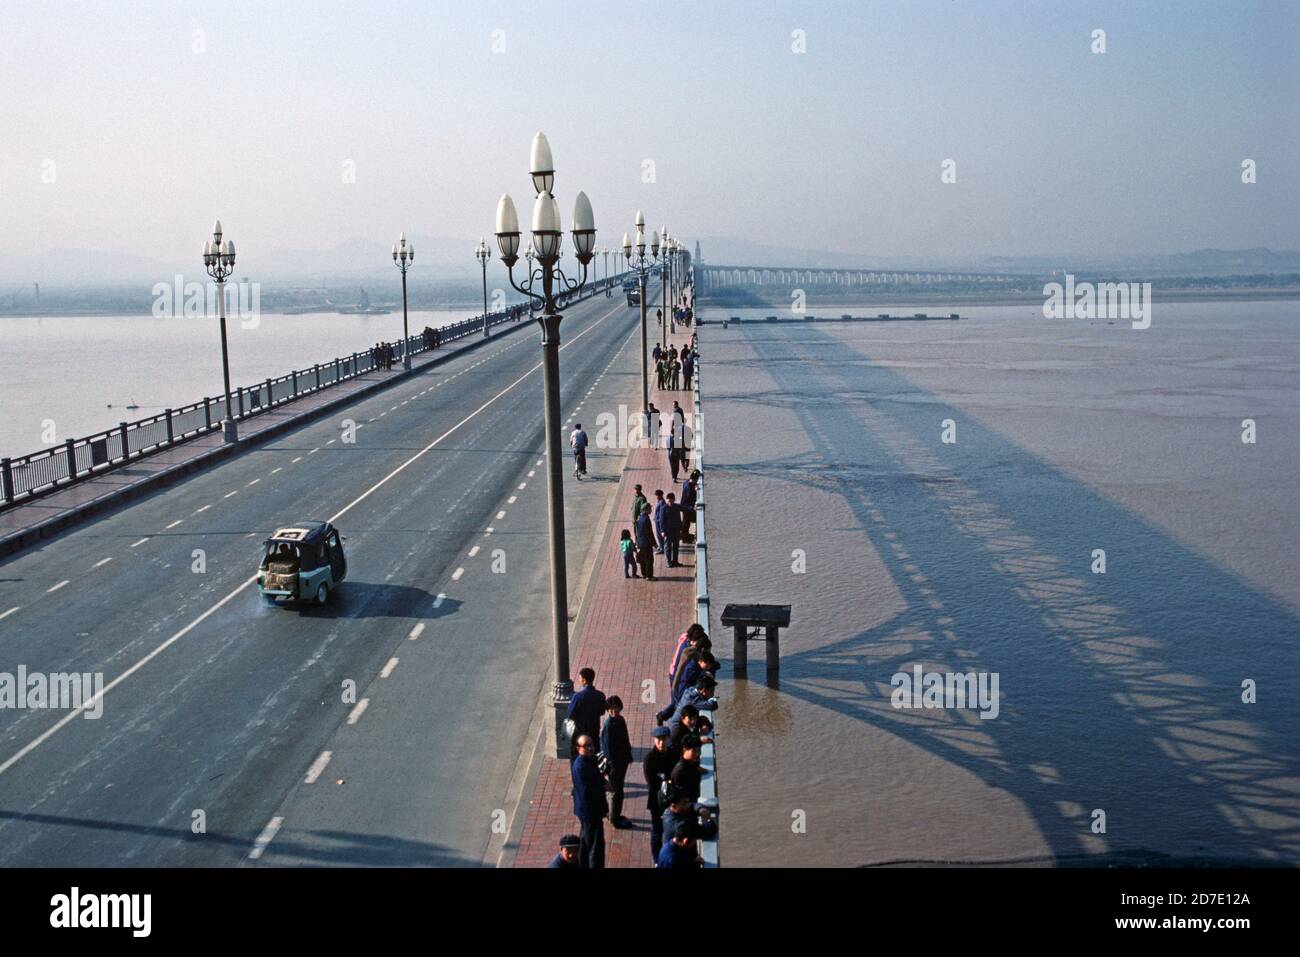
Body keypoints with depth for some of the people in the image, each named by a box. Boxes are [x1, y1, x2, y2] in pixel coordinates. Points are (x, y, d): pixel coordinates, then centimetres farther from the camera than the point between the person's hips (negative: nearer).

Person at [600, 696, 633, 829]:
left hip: (622, 760, 9)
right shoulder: (608, 725, -22)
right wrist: (612, 765, -19)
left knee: (617, 789, 20)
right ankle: (615, 819, 14)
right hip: (615, 762, -9)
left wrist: (628, 756, 15)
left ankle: (615, 816, 33)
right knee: (616, 791, 2)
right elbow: (606, 747, -21)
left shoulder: (620, 720, 3)